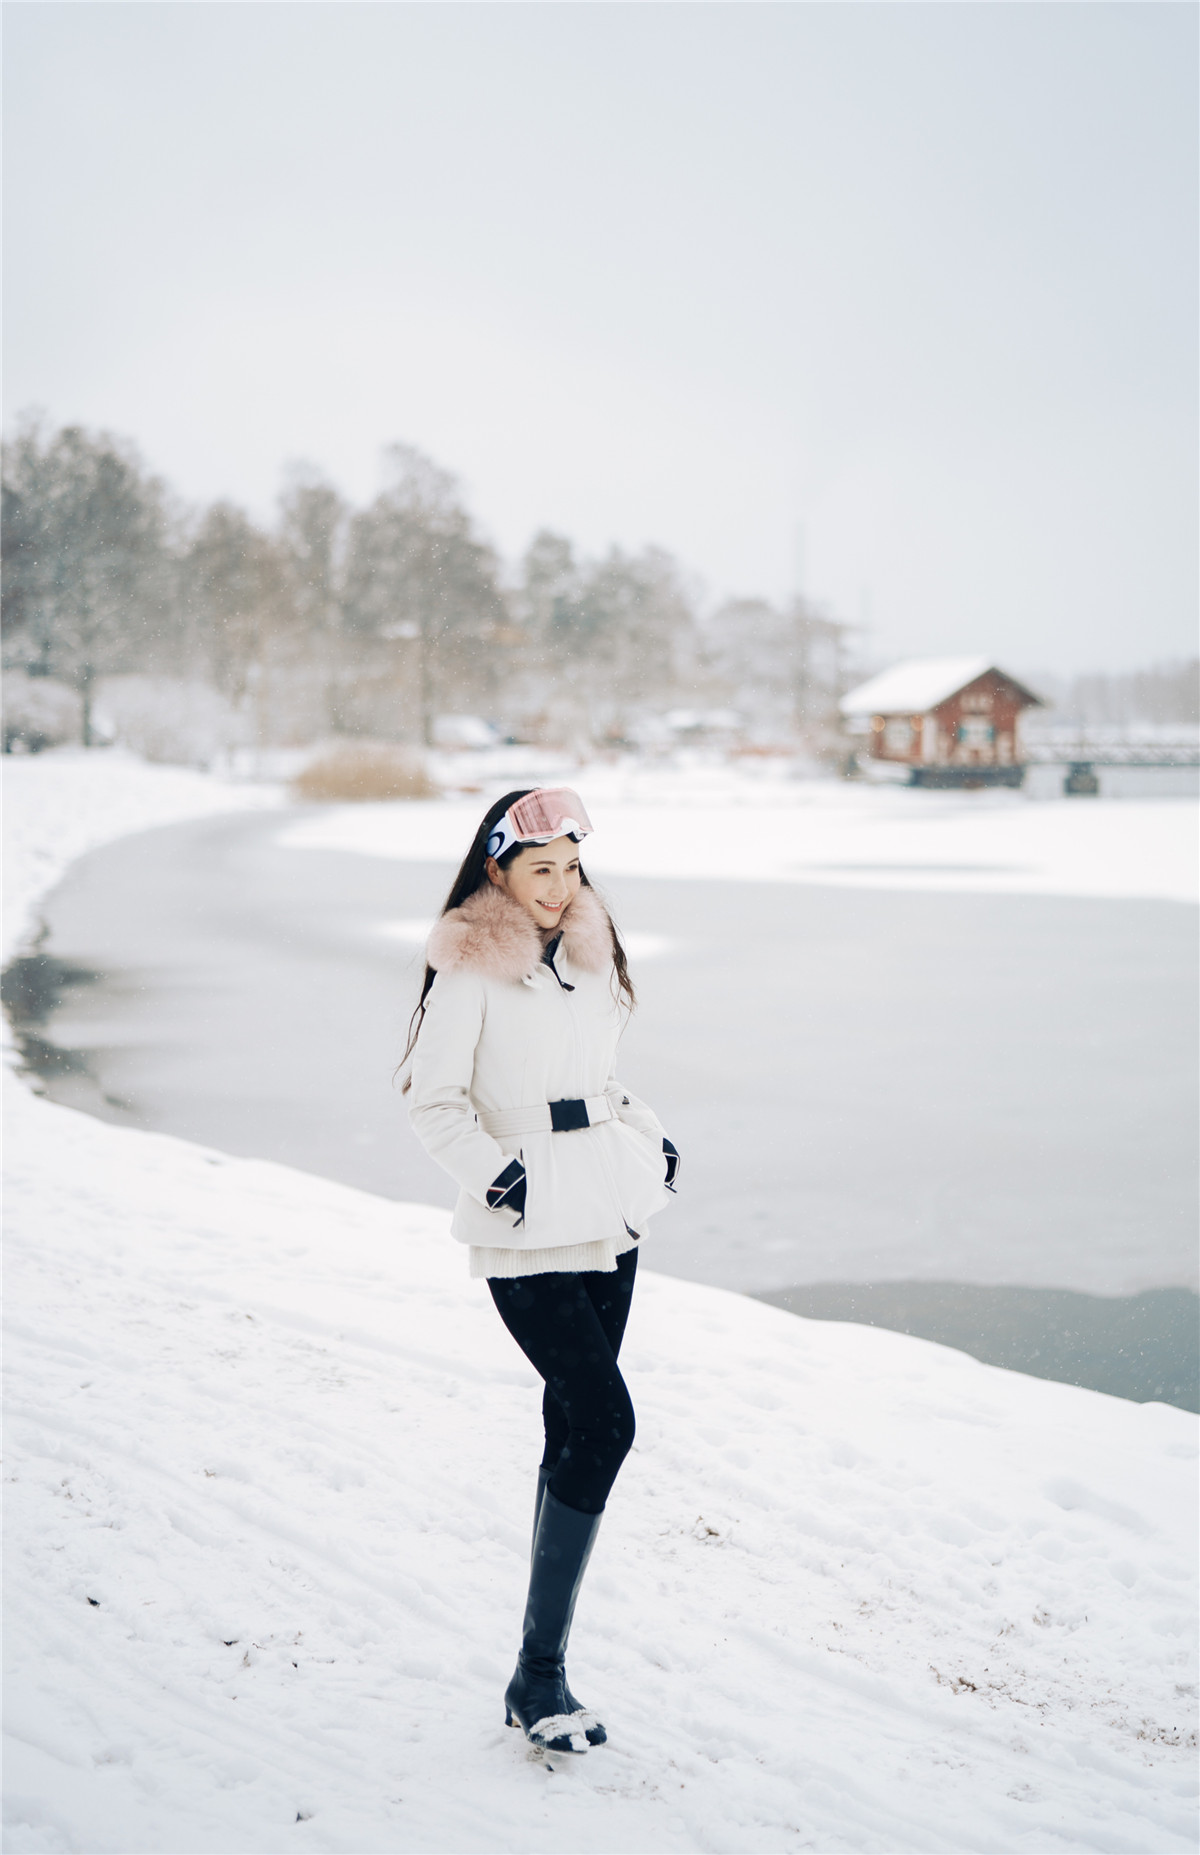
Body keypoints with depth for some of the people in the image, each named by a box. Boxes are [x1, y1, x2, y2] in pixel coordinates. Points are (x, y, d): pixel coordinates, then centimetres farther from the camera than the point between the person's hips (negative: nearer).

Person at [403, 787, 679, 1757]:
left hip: (610, 1215, 7)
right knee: (605, 1421, -15)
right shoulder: (470, 970, -8)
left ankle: (546, 1657, 19)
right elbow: (436, 1104, -8)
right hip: (528, 1232, -7)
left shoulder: (591, 955, 14)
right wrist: (493, 1175, -19)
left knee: (576, 1425, 8)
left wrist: (650, 1135, 9)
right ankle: (538, 1675, -6)